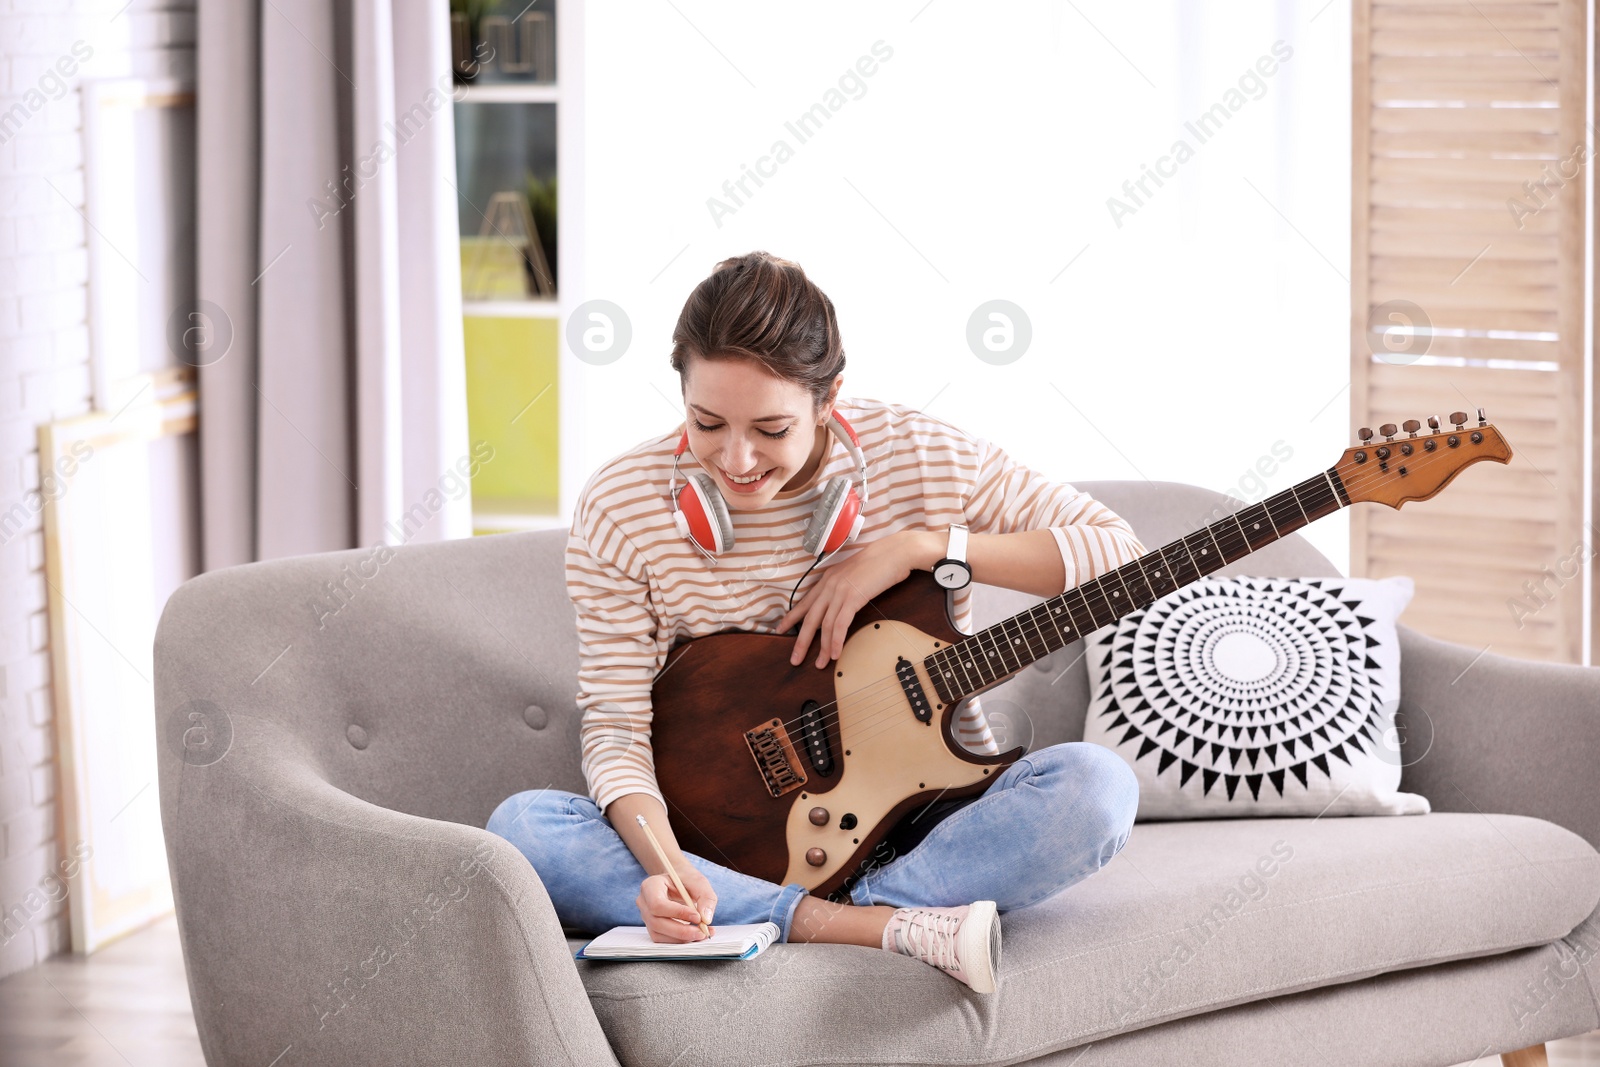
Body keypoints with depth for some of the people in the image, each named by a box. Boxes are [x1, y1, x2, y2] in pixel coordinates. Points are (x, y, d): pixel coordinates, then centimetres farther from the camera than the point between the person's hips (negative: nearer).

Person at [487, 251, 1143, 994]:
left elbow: (1117, 553, -6)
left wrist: (922, 546, -17)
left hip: (913, 827, -1)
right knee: (519, 829, -28)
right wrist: (663, 865, -30)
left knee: (1095, 787, -28)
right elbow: (615, 723, -10)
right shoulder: (621, 508, -8)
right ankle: (888, 925, -33)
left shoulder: (922, 459, -7)